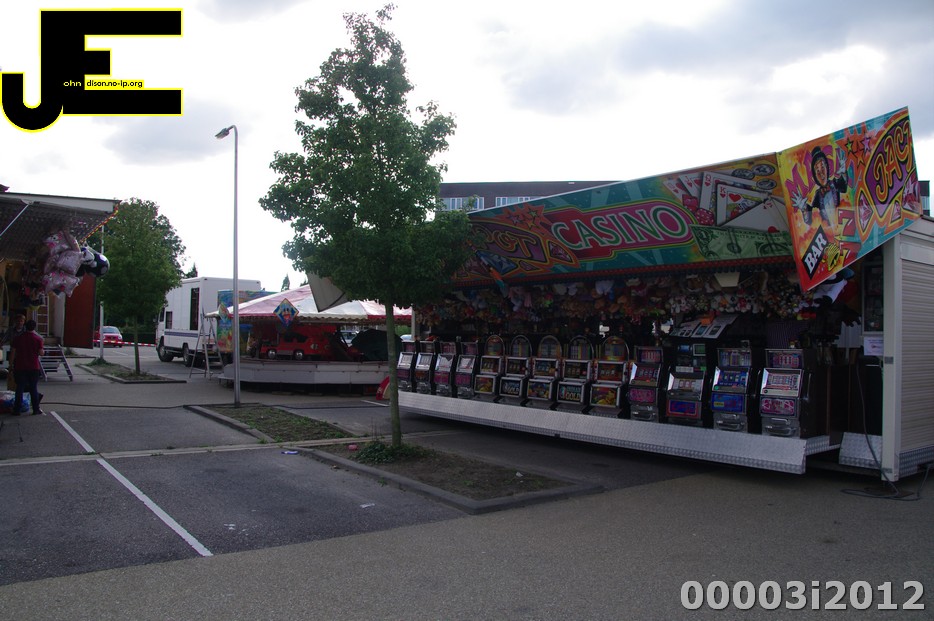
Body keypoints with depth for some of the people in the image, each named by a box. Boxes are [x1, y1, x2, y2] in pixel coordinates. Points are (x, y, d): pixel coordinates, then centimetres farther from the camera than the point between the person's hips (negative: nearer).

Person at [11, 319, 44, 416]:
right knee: (33, 388, 7)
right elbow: (41, 353, -6)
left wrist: (12, 365, 9)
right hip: (33, 367, -1)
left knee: (19, 388, 5)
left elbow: (13, 353, 1)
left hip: (20, 367, 1)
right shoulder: (38, 339, -5)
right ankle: (36, 409, 10)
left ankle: (17, 410, 5)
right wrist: (43, 349, 15)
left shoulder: (18, 338, 1)